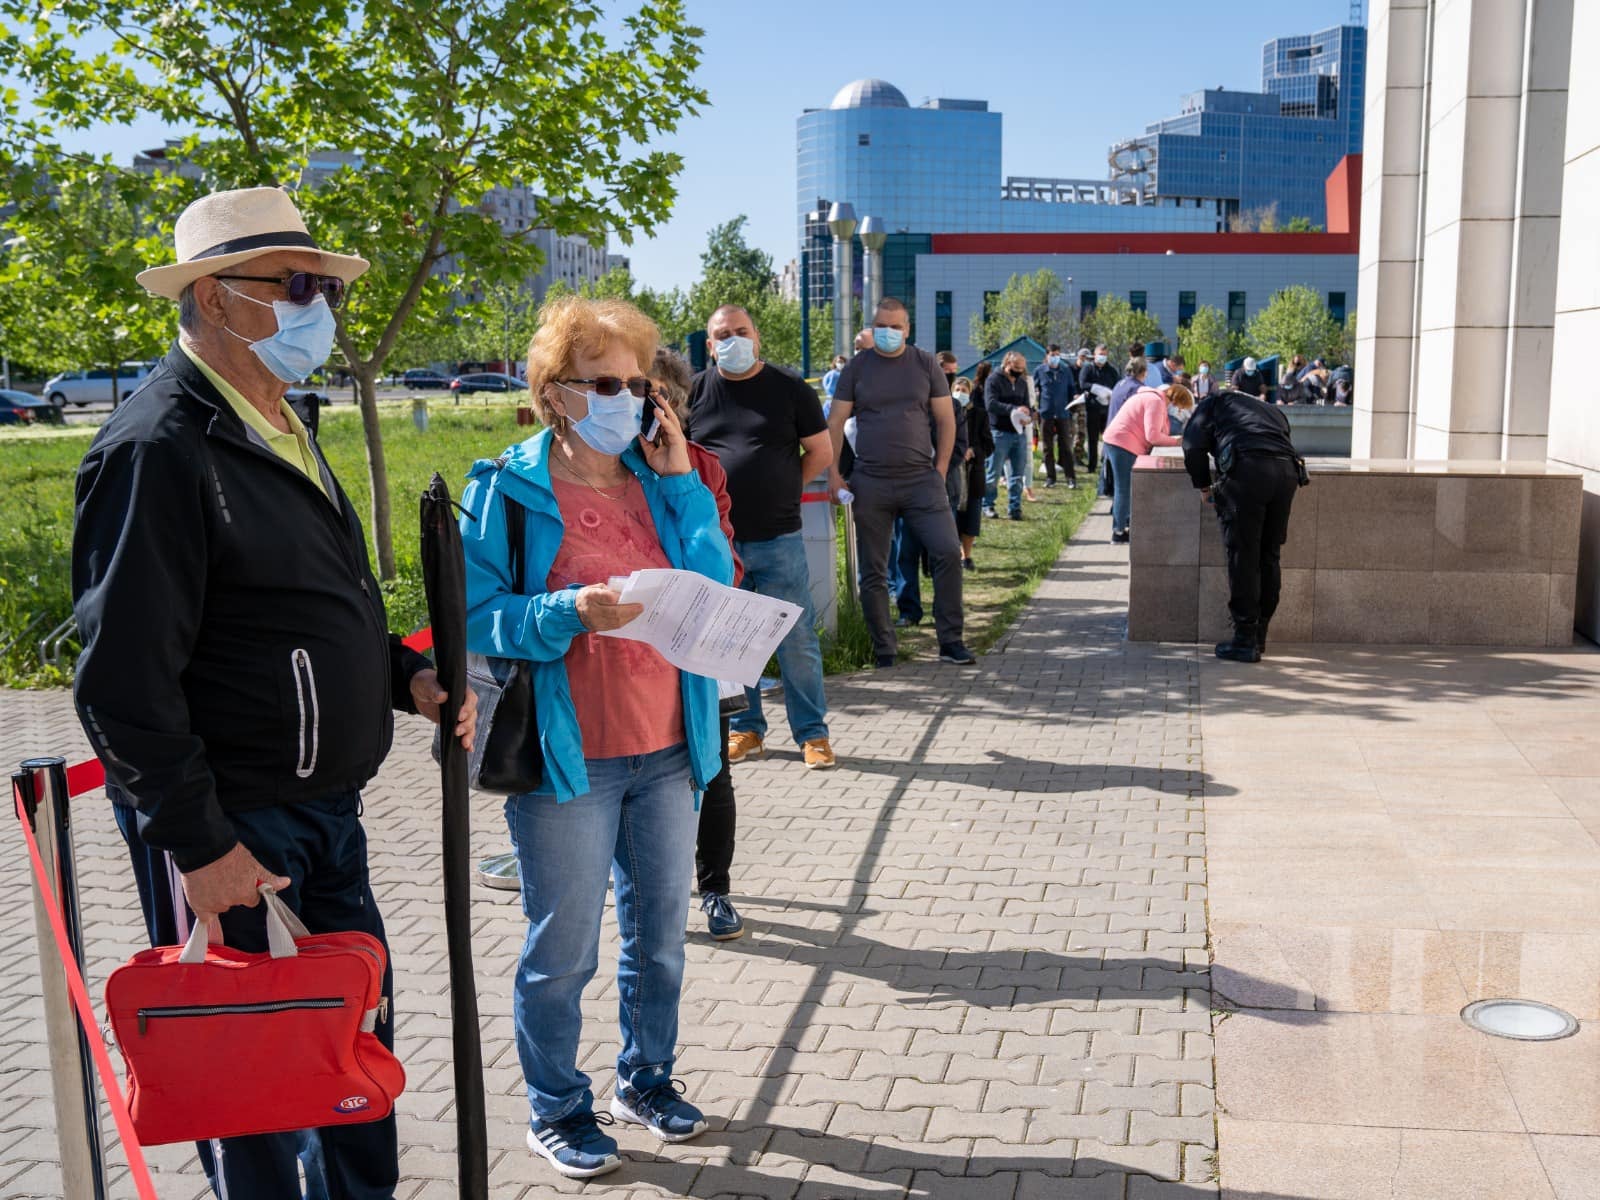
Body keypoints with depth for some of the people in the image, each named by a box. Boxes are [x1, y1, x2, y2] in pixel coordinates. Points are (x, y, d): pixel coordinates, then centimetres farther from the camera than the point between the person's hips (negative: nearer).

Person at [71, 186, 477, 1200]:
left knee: (361, 1031, 21)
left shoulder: (279, 426, 12)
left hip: (326, 811, 9)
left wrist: (406, 677, 6)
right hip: (233, 829, -9)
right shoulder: (159, 449, -18)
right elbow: (126, 680, -21)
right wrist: (196, 844, -20)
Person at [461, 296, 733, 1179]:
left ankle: (645, 1079, 38)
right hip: (564, 758, -5)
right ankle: (557, 1109, 27)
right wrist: (567, 615, -25)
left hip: (666, 750, 5)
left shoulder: (660, 479, 8)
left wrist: (683, 484, -6)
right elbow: (473, 617, -10)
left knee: (659, 933, 17)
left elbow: (717, 595, -1)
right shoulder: (507, 490, -6)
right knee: (562, 949, 6)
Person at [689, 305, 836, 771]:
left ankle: (812, 733, 12)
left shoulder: (790, 389, 1)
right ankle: (745, 729, 23)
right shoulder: (695, 391, 5)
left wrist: (780, 489, 2)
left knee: (796, 640, 2)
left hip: (778, 540, -2)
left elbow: (822, 453, 6)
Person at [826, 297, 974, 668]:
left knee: (948, 553, -12)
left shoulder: (925, 364, 7)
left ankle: (951, 642, -1)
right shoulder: (856, 368, 6)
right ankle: (883, 651, 15)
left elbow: (946, 419, 8)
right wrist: (833, 474, -2)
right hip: (870, 484, 1)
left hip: (921, 480, 0)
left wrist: (940, 470, 0)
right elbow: (835, 423, 6)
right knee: (872, 572, 4)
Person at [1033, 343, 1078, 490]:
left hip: (1063, 414, 0)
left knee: (1066, 447, 2)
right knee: (1048, 448, 6)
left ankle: (1071, 478, 4)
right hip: (1046, 414, 0)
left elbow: (1072, 389, 12)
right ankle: (1050, 477, 13)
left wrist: (1070, 405, 6)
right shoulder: (1039, 371, 2)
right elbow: (1035, 389, 11)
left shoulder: (1066, 370, 4)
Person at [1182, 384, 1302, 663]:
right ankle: (1259, 637, 22)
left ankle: (1245, 641, 0)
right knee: (1269, 556, 14)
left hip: (1246, 469, -5)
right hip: (1287, 471, 5)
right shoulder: (1274, 410, 39)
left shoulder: (1216, 402, 25)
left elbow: (1193, 444, 10)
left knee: (1243, 556, -1)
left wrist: (1204, 487, 18)